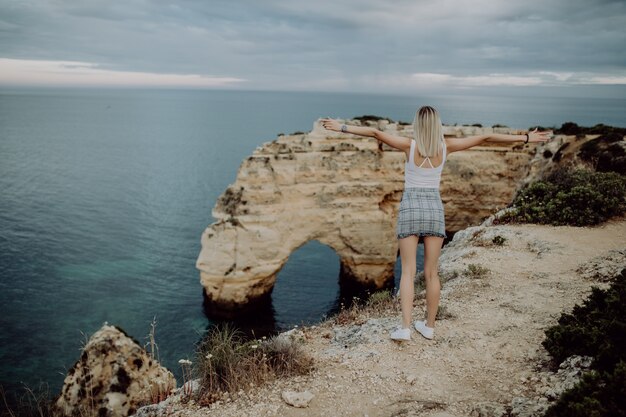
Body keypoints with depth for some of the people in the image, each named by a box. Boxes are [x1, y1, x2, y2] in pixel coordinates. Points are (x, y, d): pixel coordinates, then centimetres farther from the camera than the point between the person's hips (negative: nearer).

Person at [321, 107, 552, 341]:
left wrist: (342, 128, -12)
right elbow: (486, 138, 2)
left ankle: (405, 328, -6)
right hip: (434, 209, 2)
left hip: (410, 209, -2)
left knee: (408, 272, 1)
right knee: (431, 273, 10)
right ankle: (429, 326, 19)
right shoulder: (446, 146, -1)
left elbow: (375, 133, -15)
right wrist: (526, 138, 8)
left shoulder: (410, 145, -7)